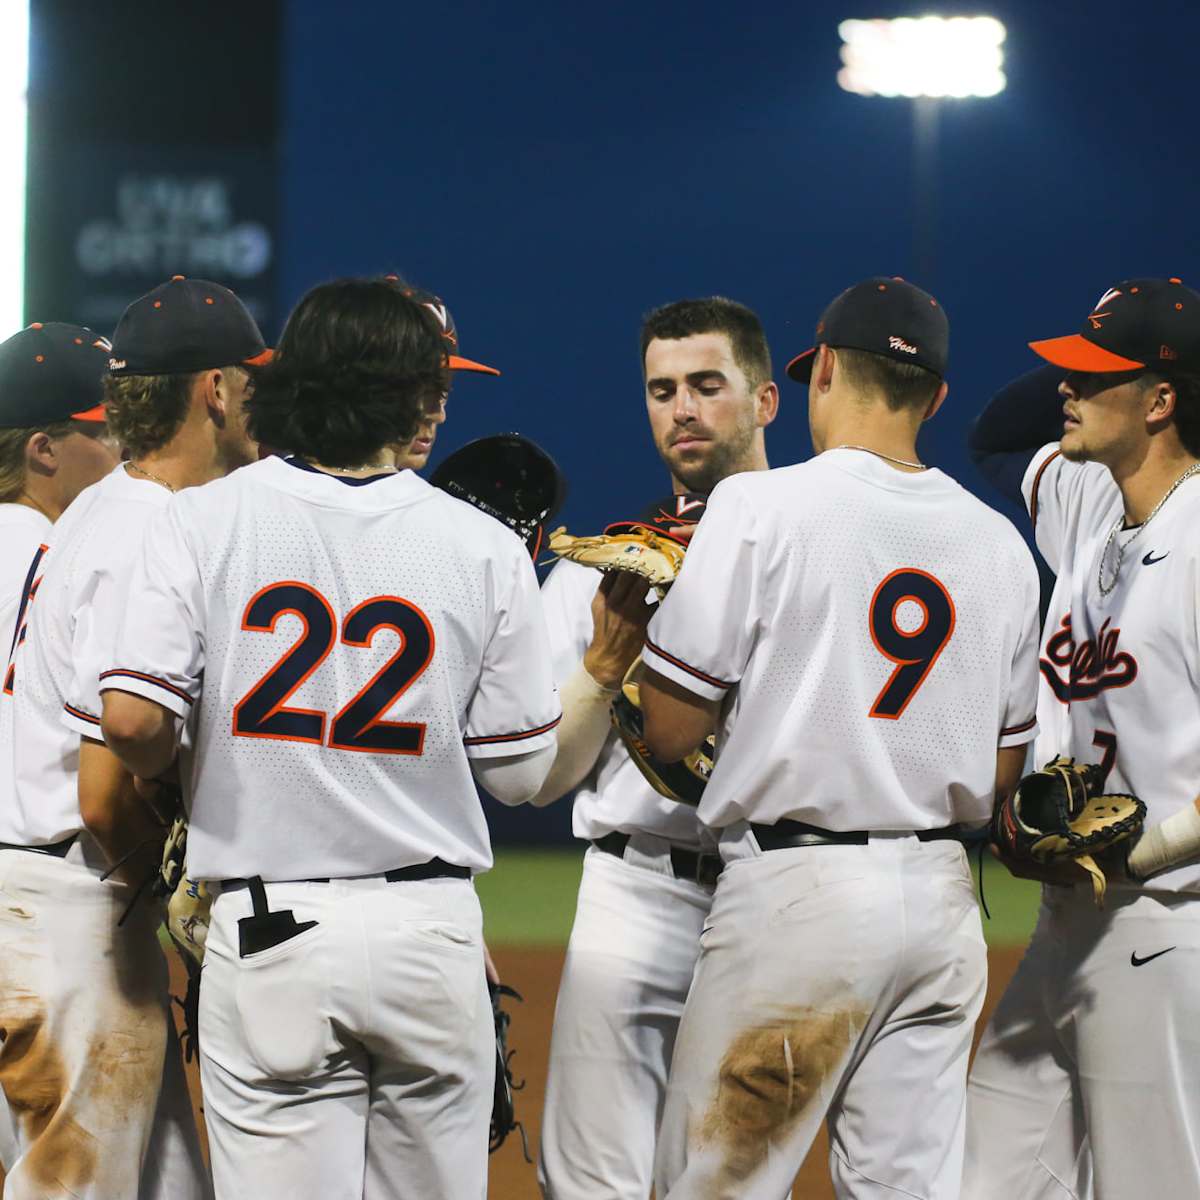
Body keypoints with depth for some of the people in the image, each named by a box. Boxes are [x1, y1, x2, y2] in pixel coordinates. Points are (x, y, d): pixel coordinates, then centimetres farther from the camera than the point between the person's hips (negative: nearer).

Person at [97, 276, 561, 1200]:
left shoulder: (205, 522, -3)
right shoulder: (484, 547, -1)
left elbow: (133, 719, -12)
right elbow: (521, 772, 3)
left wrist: (179, 777, 11)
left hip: (266, 933, -1)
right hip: (431, 928, 1)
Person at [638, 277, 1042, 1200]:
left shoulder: (761, 508, -7)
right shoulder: (999, 542, 10)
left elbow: (670, 728, -7)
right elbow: (1004, 768, 15)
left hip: (798, 891, -6)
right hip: (943, 899, 6)